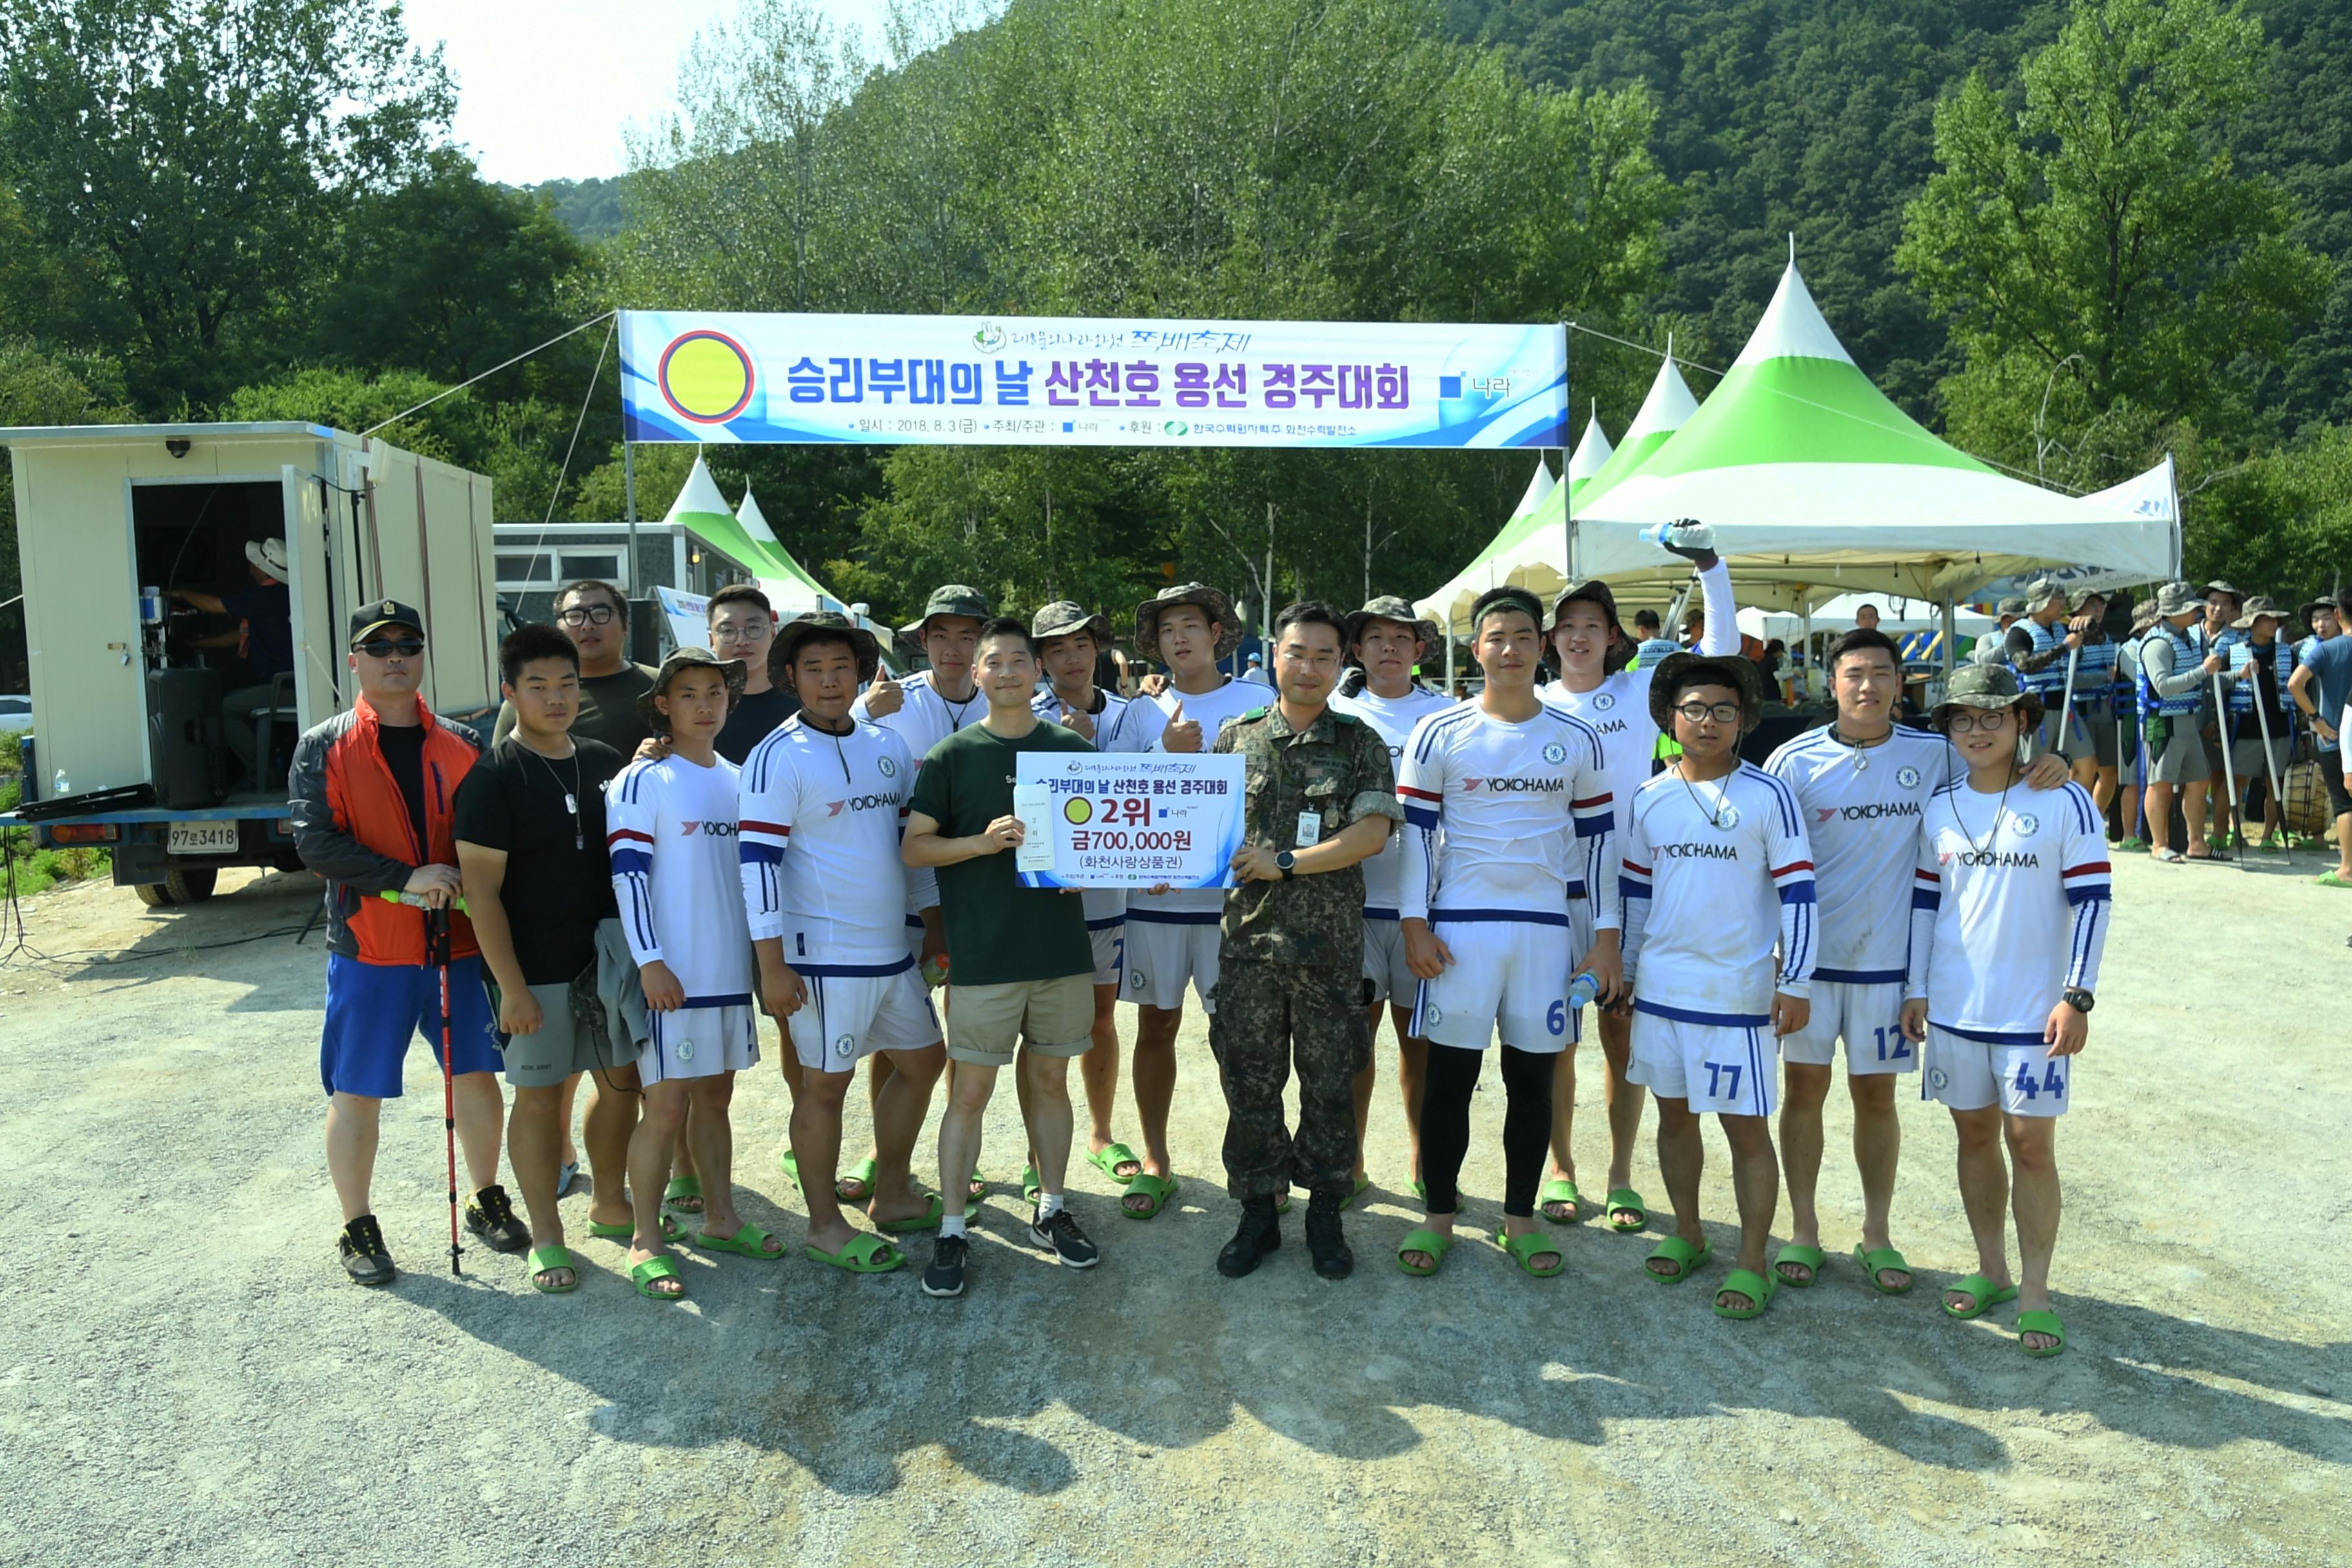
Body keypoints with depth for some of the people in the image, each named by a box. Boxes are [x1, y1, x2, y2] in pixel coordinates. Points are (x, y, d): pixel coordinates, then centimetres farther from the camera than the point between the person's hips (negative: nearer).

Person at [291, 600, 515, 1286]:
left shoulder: (462, 746, 7)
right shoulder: (323, 748, -1)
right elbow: (314, 841, -11)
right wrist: (404, 878, -20)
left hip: (459, 942, 3)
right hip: (368, 949, -2)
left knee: (476, 1074, 11)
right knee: (356, 1092, 6)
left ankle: (488, 1201, 30)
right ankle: (358, 1230, 22)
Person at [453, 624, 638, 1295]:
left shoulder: (605, 763, 6)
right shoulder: (493, 776, -10)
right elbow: (481, 888, -13)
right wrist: (511, 986, -16)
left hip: (608, 956, 6)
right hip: (536, 967, -5)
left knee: (622, 1080, 14)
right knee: (540, 1094, 5)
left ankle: (611, 1206, 34)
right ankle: (546, 1238, 20)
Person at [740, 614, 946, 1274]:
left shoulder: (887, 747, 8)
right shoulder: (778, 757, -12)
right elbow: (757, 862, -16)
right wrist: (772, 966, -18)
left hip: (892, 948, 8)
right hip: (823, 955, -7)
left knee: (922, 1059, 16)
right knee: (825, 1084, 3)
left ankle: (891, 1196, 33)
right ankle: (825, 1226, 20)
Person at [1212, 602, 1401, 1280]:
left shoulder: (1360, 743, 2)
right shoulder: (1238, 737, 8)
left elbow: (1371, 834, -9)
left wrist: (1284, 863, -14)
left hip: (1330, 942, -1)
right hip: (1249, 937, 2)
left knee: (1330, 1083, 8)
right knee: (1249, 1080, 8)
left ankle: (1325, 1211, 26)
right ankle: (1258, 1213, 23)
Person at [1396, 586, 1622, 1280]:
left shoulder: (1577, 740, 6)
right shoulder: (1439, 734, 0)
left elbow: (1598, 839, 7)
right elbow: (1415, 832, 0)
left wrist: (1605, 936, 2)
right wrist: (1414, 923, -7)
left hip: (1549, 927, 2)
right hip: (1459, 927, -1)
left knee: (1533, 1077, 9)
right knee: (1450, 1074, 4)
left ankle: (1520, 1217, 23)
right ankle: (1439, 1214, 18)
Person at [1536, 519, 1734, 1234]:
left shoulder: (1643, 689, 5)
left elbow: (1720, 648, -1)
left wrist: (1709, 564, -9)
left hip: (1625, 885, 0)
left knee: (1622, 1033, 6)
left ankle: (1621, 1177, 19)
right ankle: (1560, 1170, 20)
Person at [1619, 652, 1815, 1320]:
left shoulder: (1769, 796, -7)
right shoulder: (1649, 799, 5)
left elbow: (1797, 892, -6)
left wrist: (1795, 983, -10)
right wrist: (1622, 969, 15)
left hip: (1739, 990, -4)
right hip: (1661, 985, 4)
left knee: (1746, 1126, 1)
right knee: (1675, 1113, 15)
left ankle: (1752, 1263, 14)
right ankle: (1687, 1233, 32)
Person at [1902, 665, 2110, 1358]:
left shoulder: (2064, 802, -7)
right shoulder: (1939, 808, 5)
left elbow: (2091, 900, -7)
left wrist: (2076, 996, -12)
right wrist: (1915, 989, 8)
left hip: (2034, 1010, -4)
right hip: (1953, 1007, 4)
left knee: (2031, 1144, 1)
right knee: (1975, 1134, 12)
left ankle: (2034, 1291, 14)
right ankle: (1990, 1269, 27)